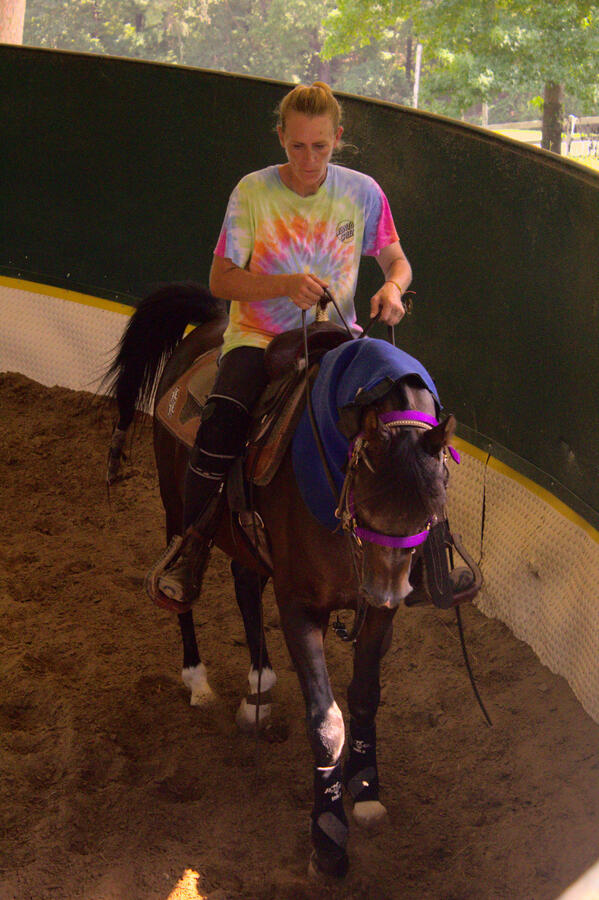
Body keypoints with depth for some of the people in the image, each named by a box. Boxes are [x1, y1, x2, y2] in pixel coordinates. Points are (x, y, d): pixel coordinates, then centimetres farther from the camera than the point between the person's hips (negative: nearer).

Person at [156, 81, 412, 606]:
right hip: (258, 340, -2)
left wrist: (393, 288, -15)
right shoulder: (253, 193, -5)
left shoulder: (362, 193, 1)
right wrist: (286, 285, -24)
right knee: (222, 422, -30)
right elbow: (221, 280, -7)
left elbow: (396, 259, 10)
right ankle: (192, 548, -11)